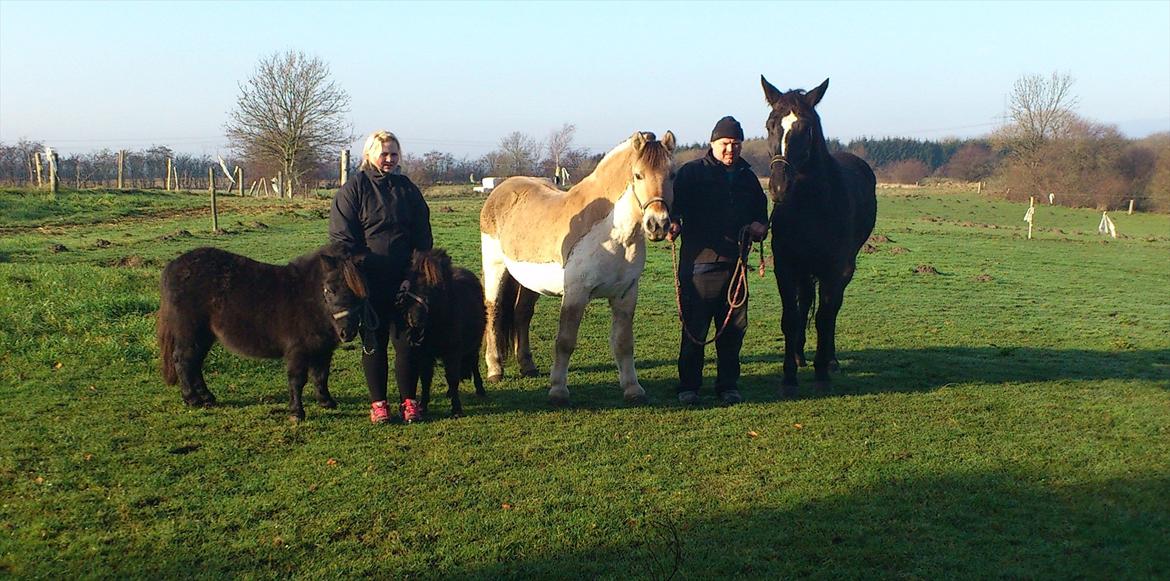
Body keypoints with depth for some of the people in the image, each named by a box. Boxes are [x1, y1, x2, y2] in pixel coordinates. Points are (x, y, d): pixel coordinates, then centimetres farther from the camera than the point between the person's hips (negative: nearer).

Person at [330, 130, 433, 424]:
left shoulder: (407, 188, 10)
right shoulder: (353, 188, 0)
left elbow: (422, 236, 11)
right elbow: (342, 238, -4)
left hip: (404, 280, 2)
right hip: (369, 283, -2)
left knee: (406, 341, 2)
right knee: (374, 343, 6)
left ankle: (408, 400, 13)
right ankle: (378, 403, 14)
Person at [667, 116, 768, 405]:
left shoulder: (747, 176, 16)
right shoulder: (692, 172, 1)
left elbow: (761, 210, 26)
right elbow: (675, 204, -8)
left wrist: (760, 226, 4)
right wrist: (673, 223, -30)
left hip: (735, 262, 5)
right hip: (699, 262, -5)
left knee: (734, 327, 8)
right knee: (694, 328, -1)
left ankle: (728, 385, 19)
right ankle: (688, 386, 10)